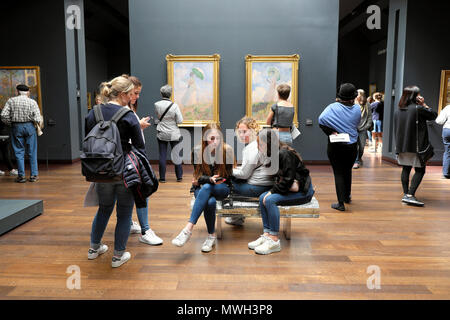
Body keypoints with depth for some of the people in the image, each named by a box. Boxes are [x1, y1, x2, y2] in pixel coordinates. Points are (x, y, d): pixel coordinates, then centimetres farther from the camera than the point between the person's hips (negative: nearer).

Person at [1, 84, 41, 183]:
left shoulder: (11, 101, 1)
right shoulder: (32, 102, -4)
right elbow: (37, 119, -12)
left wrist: (10, 123, 10)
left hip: (16, 127, 1)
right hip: (29, 126, -1)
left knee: (19, 151, 8)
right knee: (32, 152, 7)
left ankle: (21, 176, 10)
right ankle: (34, 175, 10)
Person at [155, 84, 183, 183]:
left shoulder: (156, 105, -6)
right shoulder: (174, 105, -14)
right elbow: (180, 121, -12)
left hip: (162, 134, 2)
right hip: (174, 134, -1)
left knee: (162, 156, 6)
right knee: (176, 154, 8)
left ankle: (162, 177, 10)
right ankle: (179, 176, 14)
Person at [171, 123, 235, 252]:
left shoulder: (227, 150, -9)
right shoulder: (197, 151, -6)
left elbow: (226, 177, -3)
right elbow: (198, 176, -2)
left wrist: (203, 181, -10)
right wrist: (210, 179, -25)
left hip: (222, 188, -1)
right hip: (202, 188, 1)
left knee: (206, 188, -36)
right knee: (210, 201, -36)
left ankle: (188, 229, -40)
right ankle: (211, 236, -18)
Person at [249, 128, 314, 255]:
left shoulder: (285, 154, -21)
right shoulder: (276, 154, 6)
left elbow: (288, 180, -24)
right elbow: (280, 178, 8)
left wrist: (272, 191, -17)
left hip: (303, 191, -9)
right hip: (291, 188, 9)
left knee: (270, 200, -26)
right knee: (262, 198, -10)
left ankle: (274, 240, -20)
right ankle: (267, 234, -8)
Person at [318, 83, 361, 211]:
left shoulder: (333, 107, -12)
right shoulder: (357, 109, -3)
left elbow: (321, 119, -25)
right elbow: (357, 123, 11)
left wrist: (330, 132, -17)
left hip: (335, 147, -3)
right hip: (352, 146, 3)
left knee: (338, 173, 3)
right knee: (347, 171, 21)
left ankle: (341, 203, 1)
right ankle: (347, 196, 38)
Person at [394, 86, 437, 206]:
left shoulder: (397, 111, 7)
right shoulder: (418, 108, -13)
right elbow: (434, 115, 2)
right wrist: (424, 104, 4)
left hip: (402, 146, 6)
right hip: (416, 146, -6)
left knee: (406, 169, 13)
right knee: (420, 171, 0)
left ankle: (406, 194, 16)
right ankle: (410, 195, -10)